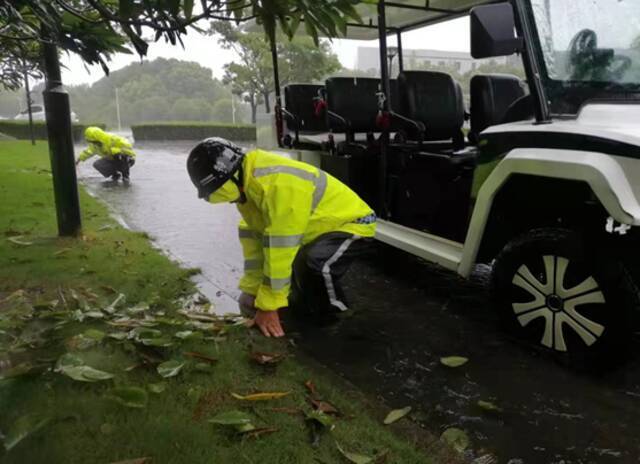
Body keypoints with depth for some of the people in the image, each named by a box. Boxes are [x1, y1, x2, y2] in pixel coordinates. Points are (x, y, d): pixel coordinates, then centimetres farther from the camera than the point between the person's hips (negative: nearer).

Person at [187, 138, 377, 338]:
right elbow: (252, 236, 2)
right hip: (323, 225, 9)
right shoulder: (247, 183, -3)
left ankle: (331, 323, -6)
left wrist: (268, 306, -26)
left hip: (352, 223, -9)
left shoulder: (276, 185, -35)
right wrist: (251, 289, 3)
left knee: (314, 266, -32)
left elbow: (280, 248, -34)